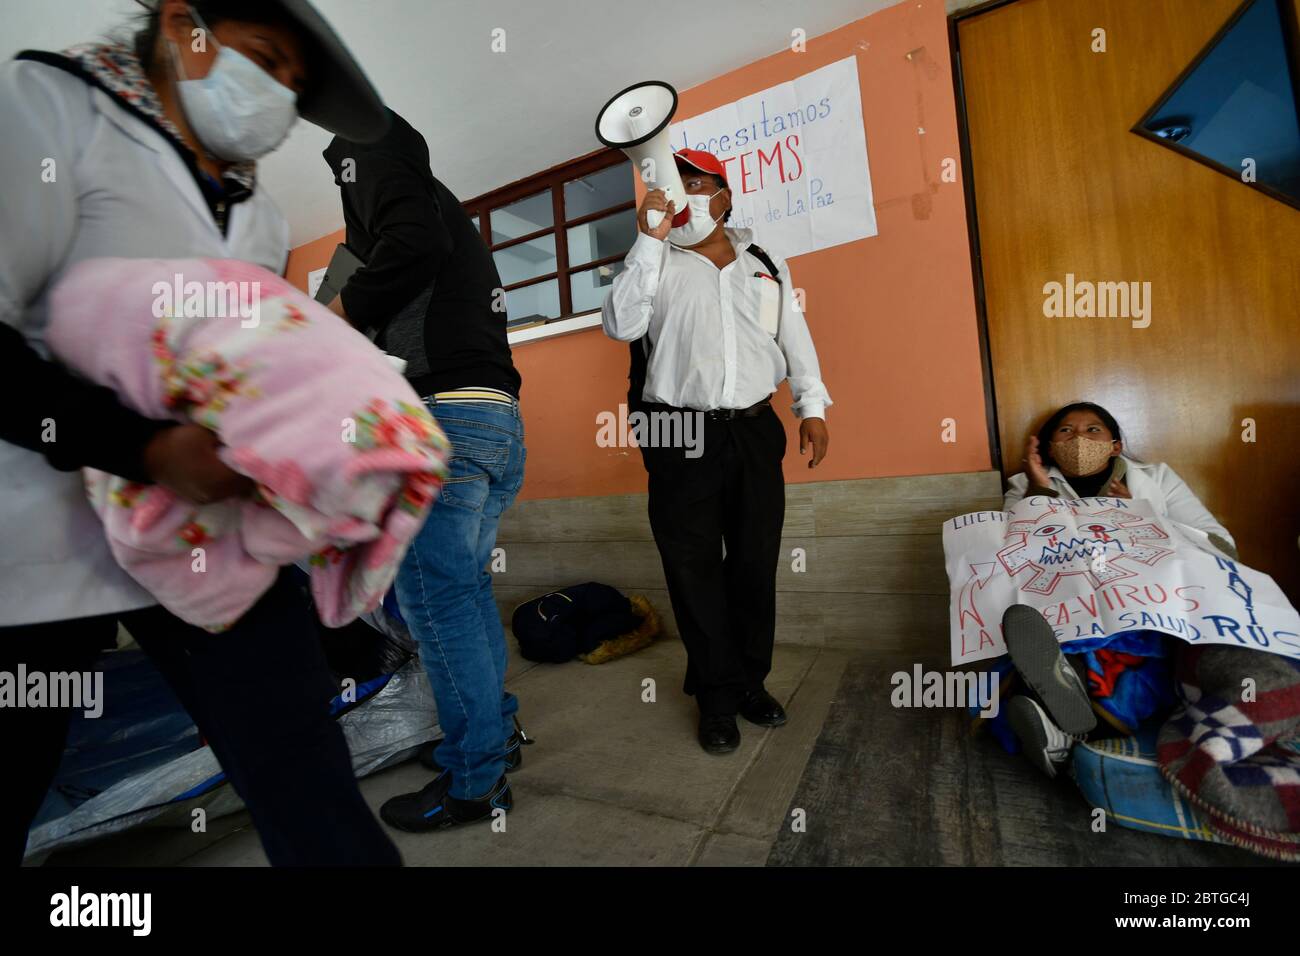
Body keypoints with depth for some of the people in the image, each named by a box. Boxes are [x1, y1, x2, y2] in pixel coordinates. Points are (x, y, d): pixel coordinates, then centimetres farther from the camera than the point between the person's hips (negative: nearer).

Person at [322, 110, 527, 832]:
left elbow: (413, 243, -16)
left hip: (445, 416, -9)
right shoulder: (451, 212, 33)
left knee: (434, 595, -4)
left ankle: (476, 782, 8)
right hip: (500, 420, 9)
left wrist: (337, 313, -6)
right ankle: (498, 731, 27)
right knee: (468, 586, 15)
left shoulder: (372, 154, 8)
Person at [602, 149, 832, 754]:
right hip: (682, 438, -2)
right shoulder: (656, 263, 8)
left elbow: (795, 337, 16)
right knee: (695, 571, 2)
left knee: (756, 564, 9)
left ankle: (752, 682, 29)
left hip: (754, 432, 3)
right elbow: (620, 326, -10)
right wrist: (650, 240, -12)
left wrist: (812, 407, 7)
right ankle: (718, 699, 20)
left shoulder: (765, 264, 17)